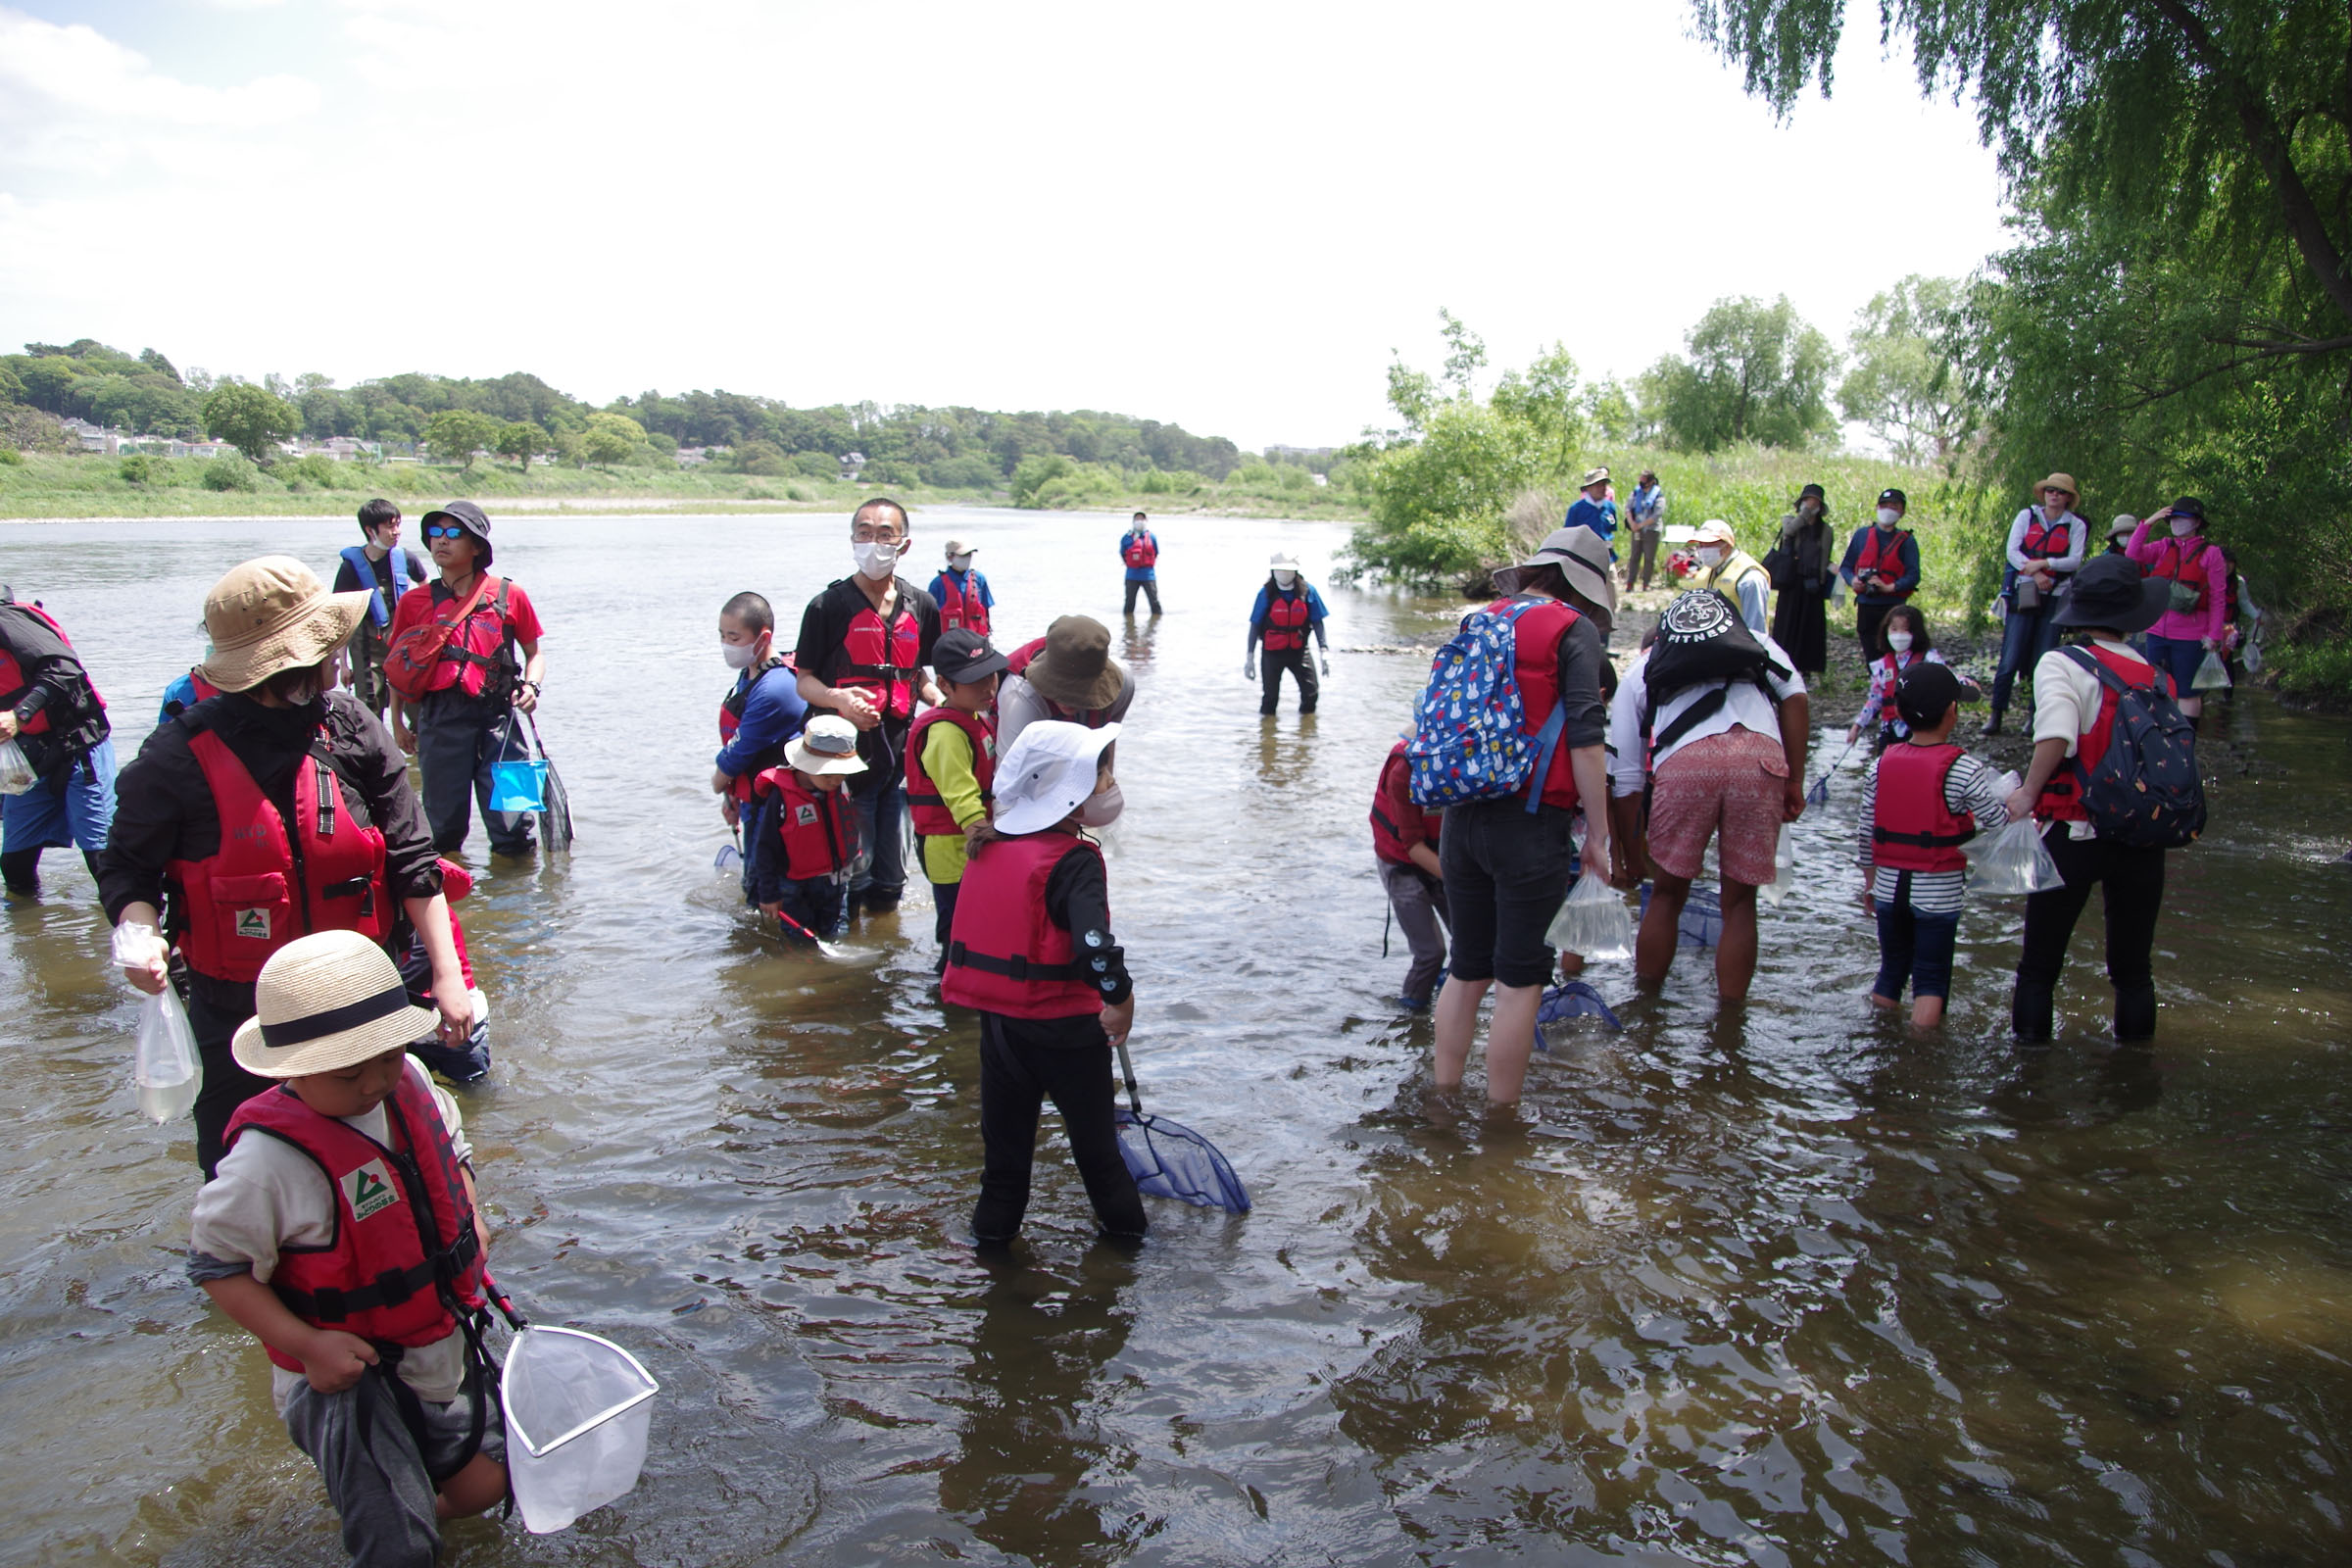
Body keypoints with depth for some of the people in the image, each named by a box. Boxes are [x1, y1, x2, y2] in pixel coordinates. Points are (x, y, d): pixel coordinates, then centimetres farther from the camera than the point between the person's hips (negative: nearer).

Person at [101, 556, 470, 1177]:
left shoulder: (351, 729, -6)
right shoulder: (179, 758, -16)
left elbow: (411, 858, -3)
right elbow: (127, 864, -2)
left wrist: (447, 976, -6)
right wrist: (138, 928, -24)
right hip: (237, 1019, -2)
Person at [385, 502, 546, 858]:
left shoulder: (509, 595, 5)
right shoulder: (414, 601, 9)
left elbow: (535, 652, 14)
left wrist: (530, 686, -5)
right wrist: (398, 723, 15)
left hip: (497, 716, -1)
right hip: (439, 718, 2)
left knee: (511, 824, -5)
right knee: (444, 828, 9)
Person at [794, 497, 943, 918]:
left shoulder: (921, 607, 7)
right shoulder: (828, 606, -6)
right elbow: (804, 681, -4)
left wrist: (940, 698, -1)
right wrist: (838, 698, -24)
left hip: (900, 756, 4)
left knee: (890, 879, 12)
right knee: (849, 872, 0)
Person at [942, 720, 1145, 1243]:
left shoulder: (988, 846, 1)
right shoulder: (1073, 861, -22)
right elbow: (1094, 945, -33)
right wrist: (1120, 998, -19)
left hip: (997, 1015, 5)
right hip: (1065, 1024, -5)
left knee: (1006, 1123, 20)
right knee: (1092, 1126, 14)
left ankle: (995, 1221, 31)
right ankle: (1123, 1219, 31)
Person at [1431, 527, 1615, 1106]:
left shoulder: (1481, 621, 13)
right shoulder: (1574, 630, -5)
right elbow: (1584, 737, -12)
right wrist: (1598, 833, -7)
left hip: (1461, 819, 6)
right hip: (1531, 825, -6)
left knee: (1466, 969, 17)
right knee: (1520, 978, 4)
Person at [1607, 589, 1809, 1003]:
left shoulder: (1638, 673, 32)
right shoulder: (1756, 642, 36)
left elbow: (1624, 780, 28)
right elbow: (1796, 700, 14)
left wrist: (1629, 860, 34)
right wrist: (1795, 781, 14)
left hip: (1684, 759, -1)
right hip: (1762, 755, 1)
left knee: (1667, 894, 18)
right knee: (1740, 902, 14)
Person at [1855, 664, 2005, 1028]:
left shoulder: (1880, 766, 1)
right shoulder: (1964, 770, -13)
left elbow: (1867, 833, 5)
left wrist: (1870, 882, 17)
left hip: (1889, 886, 4)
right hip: (1939, 891, -4)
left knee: (1891, 967, 18)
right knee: (1931, 976, 5)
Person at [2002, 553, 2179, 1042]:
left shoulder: (2062, 664, -11)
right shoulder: (2161, 681, 3)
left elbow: (2056, 734, -28)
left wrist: (2028, 794, -17)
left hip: (2073, 837, -4)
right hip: (2145, 840, 4)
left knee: (2039, 965, 10)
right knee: (2134, 970, 18)